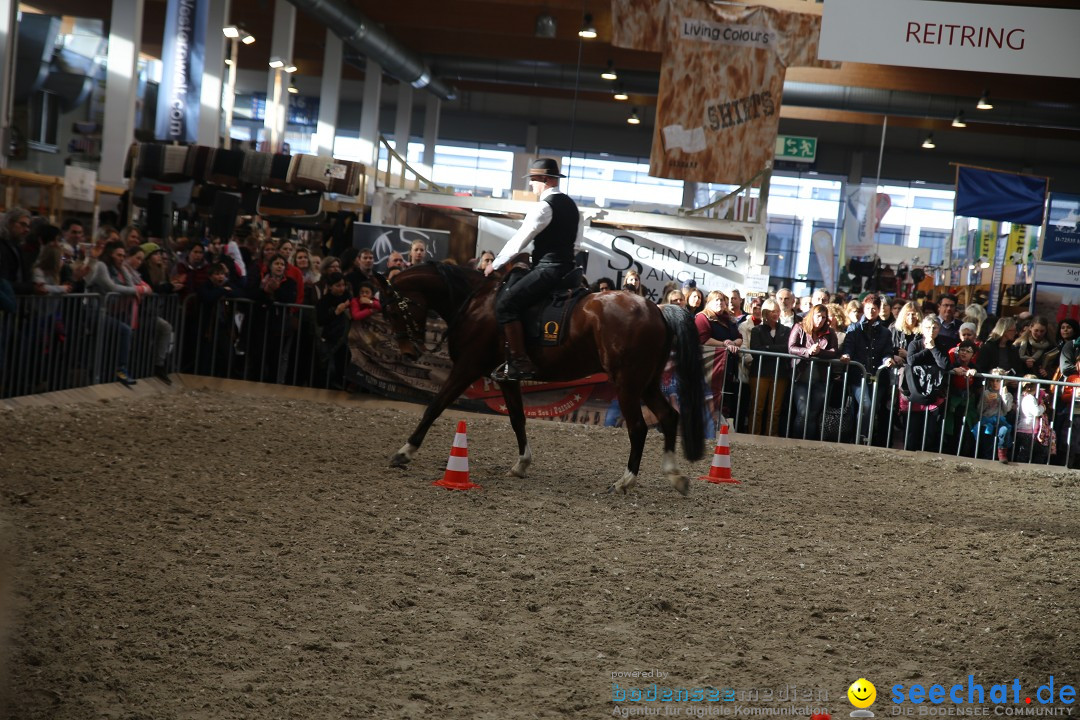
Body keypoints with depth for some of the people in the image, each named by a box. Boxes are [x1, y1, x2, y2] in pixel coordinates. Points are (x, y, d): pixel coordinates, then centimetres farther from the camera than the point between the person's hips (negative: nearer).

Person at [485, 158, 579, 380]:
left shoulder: (544, 206, -13)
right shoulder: (570, 205, 16)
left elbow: (519, 239, -12)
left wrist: (495, 265, -2)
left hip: (548, 269, -10)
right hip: (565, 267, 10)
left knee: (505, 304, -13)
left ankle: (521, 362, -17)